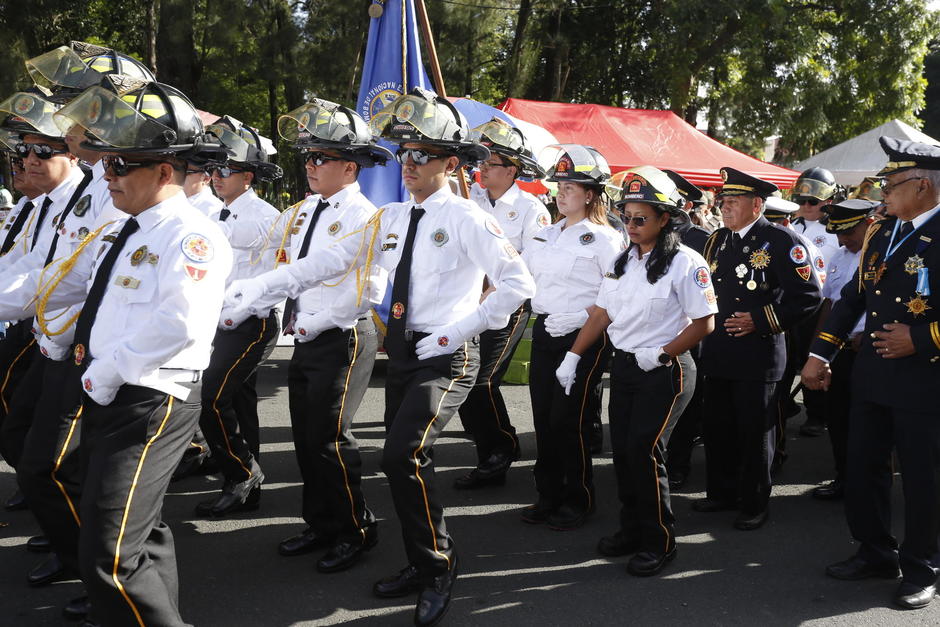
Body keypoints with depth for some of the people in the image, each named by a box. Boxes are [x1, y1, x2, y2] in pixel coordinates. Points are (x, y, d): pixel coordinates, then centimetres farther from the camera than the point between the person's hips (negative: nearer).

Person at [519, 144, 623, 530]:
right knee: (543, 418, 9)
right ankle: (549, 495, 23)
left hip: (583, 337, -6)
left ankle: (578, 501, 15)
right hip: (544, 333, 7)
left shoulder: (604, 239, -7)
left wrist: (578, 318, -21)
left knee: (568, 420, -3)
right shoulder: (546, 236, 13)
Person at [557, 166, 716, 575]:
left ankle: (659, 541, 7)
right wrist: (573, 356, 7)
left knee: (644, 450, -9)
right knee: (622, 449, 7)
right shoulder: (622, 261, 9)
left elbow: (704, 323, -11)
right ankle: (631, 529, 24)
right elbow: (602, 314, 12)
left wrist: (661, 354, -18)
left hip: (665, 372, -6)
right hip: (623, 367, 7)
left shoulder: (685, 263, -11)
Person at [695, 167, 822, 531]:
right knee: (716, 428, 14)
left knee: (754, 433, 4)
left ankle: (754, 504, 18)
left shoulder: (781, 241, -9)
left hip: (757, 354, -6)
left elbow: (809, 296, -12)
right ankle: (721, 493, 30)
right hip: (717, 352, 6)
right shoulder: (717, 239, 11)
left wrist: (761, 320, -16)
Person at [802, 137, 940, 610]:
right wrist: (819, 354, 9)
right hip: (871, 375, 7)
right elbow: (852, 296, 13)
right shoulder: (879, 232, 9)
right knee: (862, 469, 14)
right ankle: (877, 553, 32)